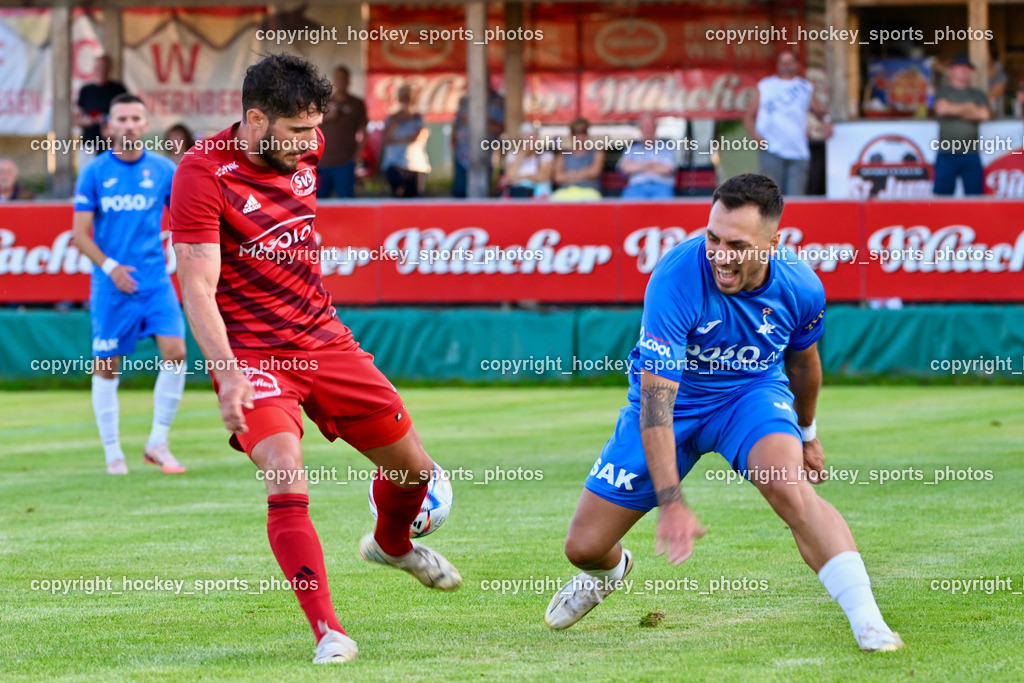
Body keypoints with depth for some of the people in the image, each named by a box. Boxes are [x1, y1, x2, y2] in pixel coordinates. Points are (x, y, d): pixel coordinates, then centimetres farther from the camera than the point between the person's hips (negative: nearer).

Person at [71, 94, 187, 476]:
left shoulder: (163, 170, 3)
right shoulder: (94, 173, -2)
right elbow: (80, 235, -3)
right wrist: (110, 266, -16)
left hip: (155, 281, 1)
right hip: (111, 286, -1)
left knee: (175, 352, -13)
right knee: (106, 367, 2)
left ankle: (157, 444, 1)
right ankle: (112, 453, 15)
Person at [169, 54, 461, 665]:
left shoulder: (306, 150, 1)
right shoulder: (203, 173, -19)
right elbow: (198, 286, -23)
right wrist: (227, 373, -32)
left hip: (323, 337, 6)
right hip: (251, 354, -6)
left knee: (413, 466, 11)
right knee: (287, 479, -25)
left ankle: (392, 545, 45)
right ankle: (328, 632, -21)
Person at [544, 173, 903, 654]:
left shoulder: (801, 288, -19)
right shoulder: (675, 280, -33)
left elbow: (802, 360, 6)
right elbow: (656, 399, -35)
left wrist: (806, 433, 21)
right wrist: (671, 502, -42)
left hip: (752, 393, 1)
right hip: (672, 402, -1)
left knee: (789, 486, -33)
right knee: (584, 547, 1)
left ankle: (867, 621, -31)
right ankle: (611, 569, 42)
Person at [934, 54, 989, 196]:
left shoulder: (977, 95, 16)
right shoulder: (943, 92, 10)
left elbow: (984, 114, -1)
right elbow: (941, 109, -11)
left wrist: (955, 110, -2)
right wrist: (968, 107, 0)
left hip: (971, 154, 2)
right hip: (946, 154, -2)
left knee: (975, 194, -1)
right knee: (942, 192, -7)